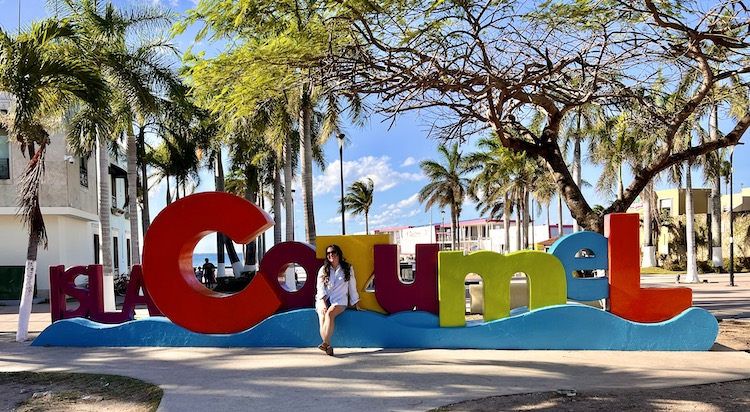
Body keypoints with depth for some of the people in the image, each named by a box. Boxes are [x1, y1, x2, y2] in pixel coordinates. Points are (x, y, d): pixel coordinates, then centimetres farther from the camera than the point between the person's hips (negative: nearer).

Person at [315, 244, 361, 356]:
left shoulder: (348, 268, 12)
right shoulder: (323, 270, 15)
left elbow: (352, 287, 15)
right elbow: (320, 288, 4)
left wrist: (356, 305, 15)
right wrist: (323, 303, -12)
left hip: (339, 300, -2)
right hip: (323, 299, 2)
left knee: (329, 314, -35)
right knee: (322, 318, -30)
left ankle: (325, 343, -43)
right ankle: (328, 347, -39)